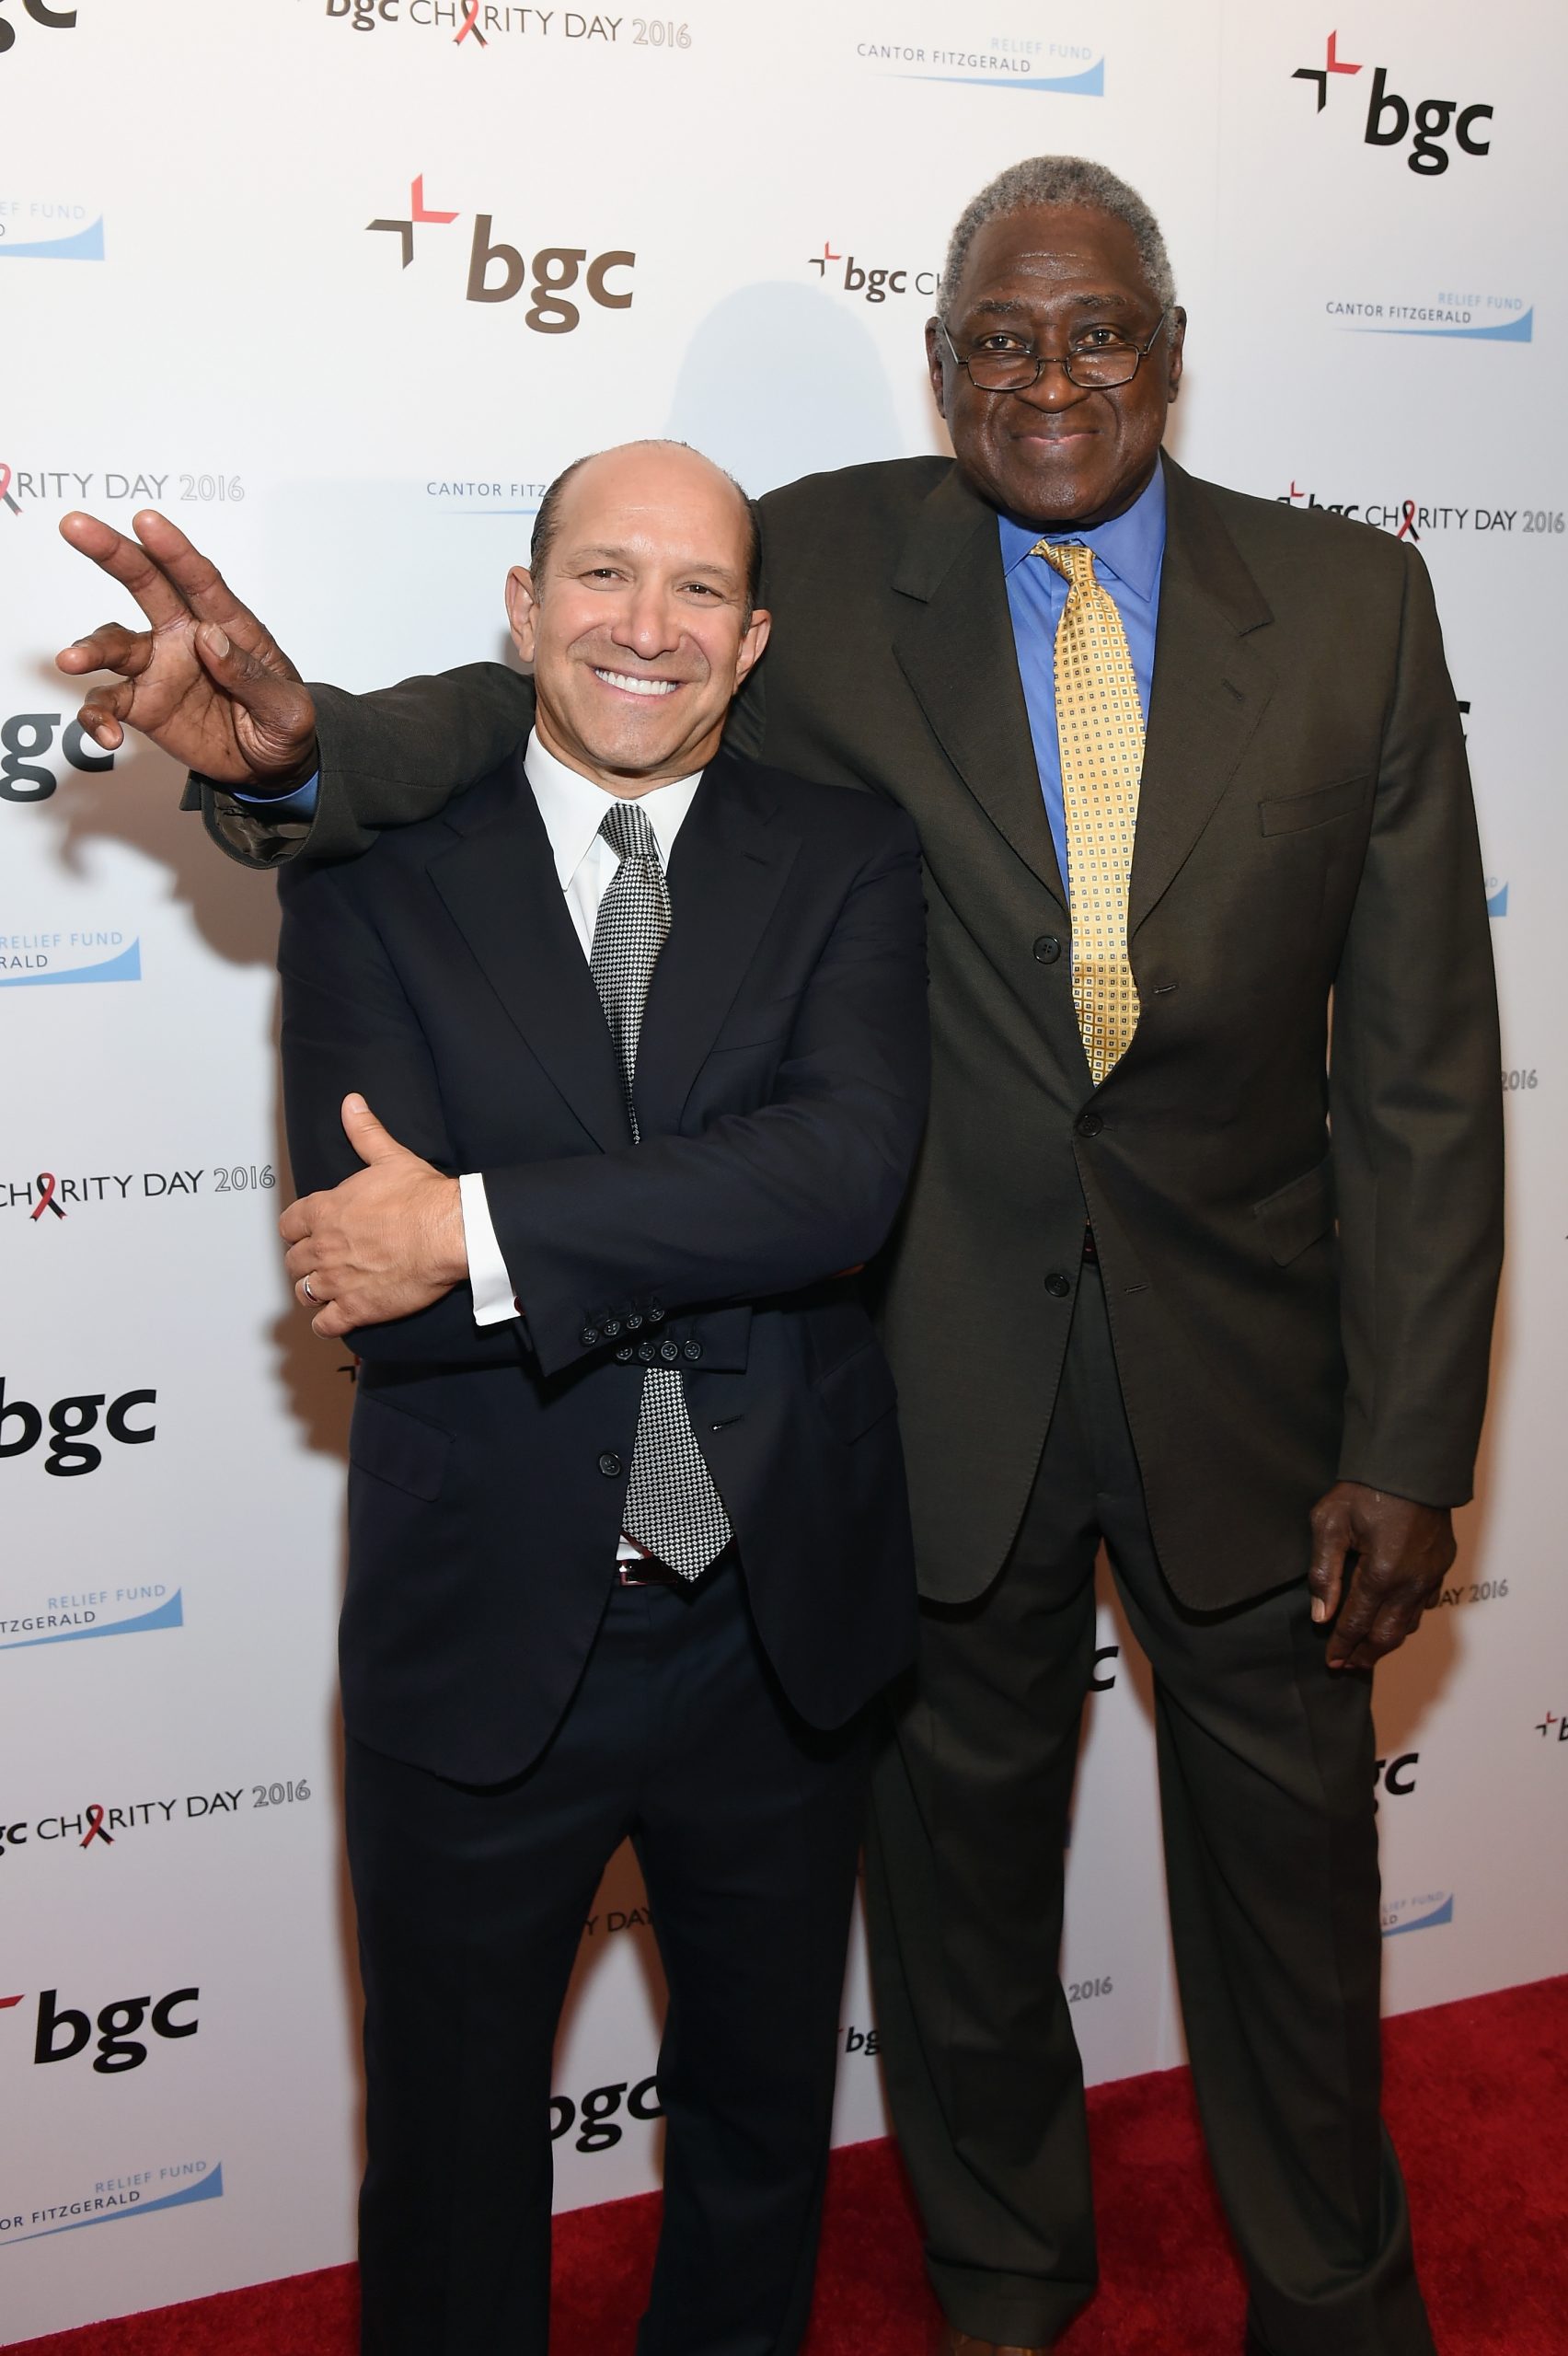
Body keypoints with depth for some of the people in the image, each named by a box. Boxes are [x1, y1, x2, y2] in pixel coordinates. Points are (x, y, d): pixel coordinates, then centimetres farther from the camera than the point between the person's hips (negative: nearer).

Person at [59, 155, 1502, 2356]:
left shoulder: (1356, 604, -6)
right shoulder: (830, 565, -5)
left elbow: (1421, 1069, -6)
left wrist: (1409, 1448, -7)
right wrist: (303, 747, -34)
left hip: (1244, 1354, 0)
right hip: (946, 1368, 0)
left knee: (1288, 1867, 18)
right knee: (960, 1856, 19)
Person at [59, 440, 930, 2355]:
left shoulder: (846, 863, -3)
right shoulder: (374, 872, -5)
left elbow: (848, 1172, -22)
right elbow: (365, 1276, -16)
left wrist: (483, 1228, -26)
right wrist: (717, 1253, -20)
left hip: (779, 1635, 2)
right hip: (482, 1642, -1)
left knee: (761, 2114, 25)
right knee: (451, 2143, 20)